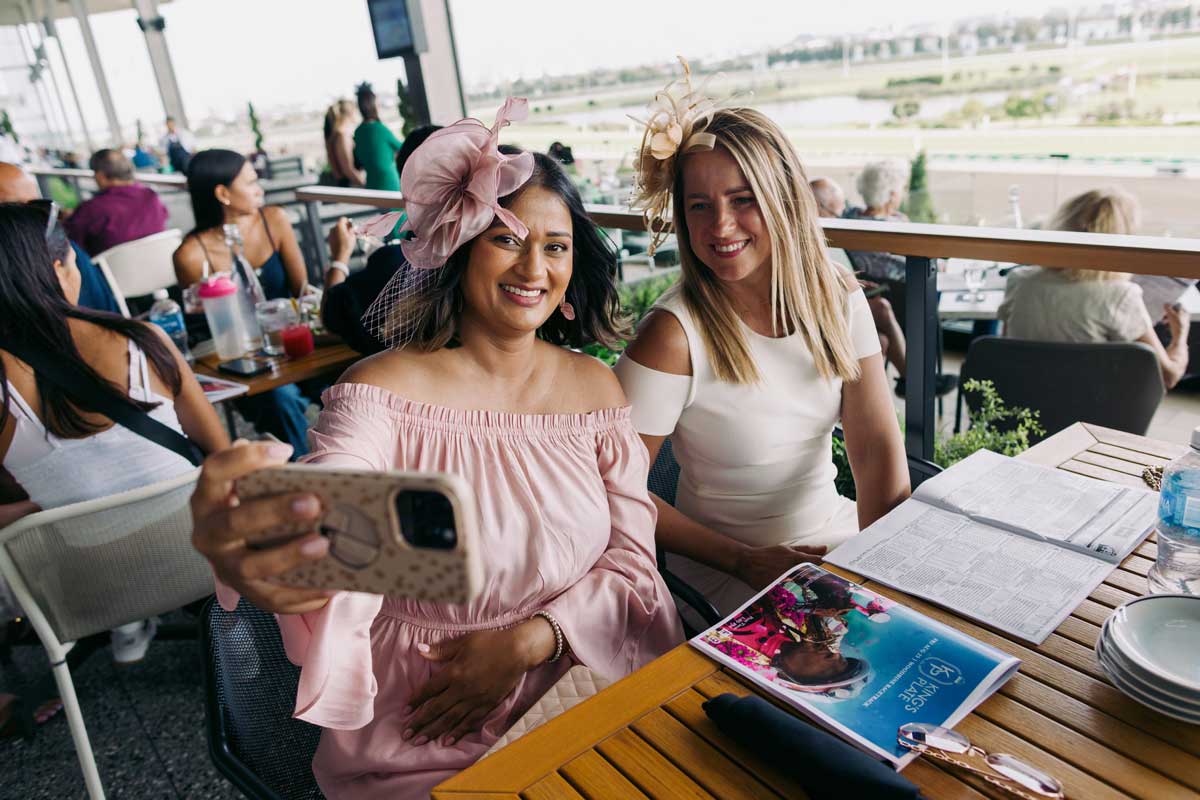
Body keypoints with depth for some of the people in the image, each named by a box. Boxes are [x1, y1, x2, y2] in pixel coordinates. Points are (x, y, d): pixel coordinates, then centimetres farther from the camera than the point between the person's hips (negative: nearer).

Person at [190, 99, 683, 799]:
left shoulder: (597, 387, 1)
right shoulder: (382, 391, -12)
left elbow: (632, 557, 2)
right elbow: (326, 541, -28)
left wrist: (529, 640, -12)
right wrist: (259, 564, -51)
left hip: (578, 678, 3)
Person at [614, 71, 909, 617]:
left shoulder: (839, 300, -4)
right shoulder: (675, 335, -21)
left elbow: (877, 447, -8)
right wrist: (744, 561, -19)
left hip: (837, 530, 6)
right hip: (727, 569, -5)